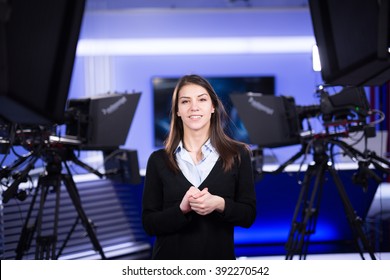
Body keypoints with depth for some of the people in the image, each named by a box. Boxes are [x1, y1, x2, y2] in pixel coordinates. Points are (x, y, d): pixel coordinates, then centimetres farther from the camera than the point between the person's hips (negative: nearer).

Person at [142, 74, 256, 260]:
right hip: (170, 261, 0)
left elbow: (248, 215, -3)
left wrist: (219, 204, -20)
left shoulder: (237, 155, -2)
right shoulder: (159, 160, -2)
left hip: (219, 259, 0)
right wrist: (182, 208, -21)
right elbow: (149, 223, -4)